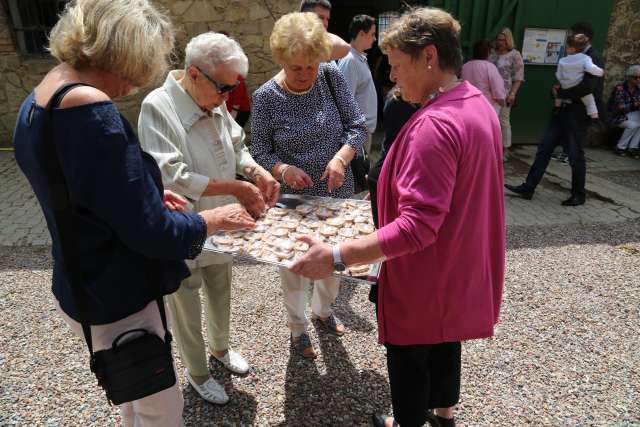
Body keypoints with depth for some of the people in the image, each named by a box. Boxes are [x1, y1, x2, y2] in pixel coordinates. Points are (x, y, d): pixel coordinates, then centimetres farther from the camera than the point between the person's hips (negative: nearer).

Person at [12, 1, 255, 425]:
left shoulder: (37, 102, 2)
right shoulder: (92, 111, -29)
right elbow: (150, 232, -26)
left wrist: (147, 195, 10)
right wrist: (216, 219, -10)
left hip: (82, 286, 9)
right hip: (115, 299, -9)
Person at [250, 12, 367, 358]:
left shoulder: (332, 77, -7)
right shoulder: (266, 97, -12)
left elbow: (357, 126, -4)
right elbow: (259, 151, -6)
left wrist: (341, 157, -21)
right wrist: (283, 170, -26)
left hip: (337, 192, 3)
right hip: (293, 199, -2)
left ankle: (323, 309, 49)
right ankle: (297, 327, 38)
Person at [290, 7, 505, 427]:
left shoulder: (434, 125, -29)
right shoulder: (479, 104, 2)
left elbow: (416, 227, -33)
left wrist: (336, 256, -33)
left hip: (427, 282, -9)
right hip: (462, 271, 10)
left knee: (409, 359, 15)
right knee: (445, 343, 29)